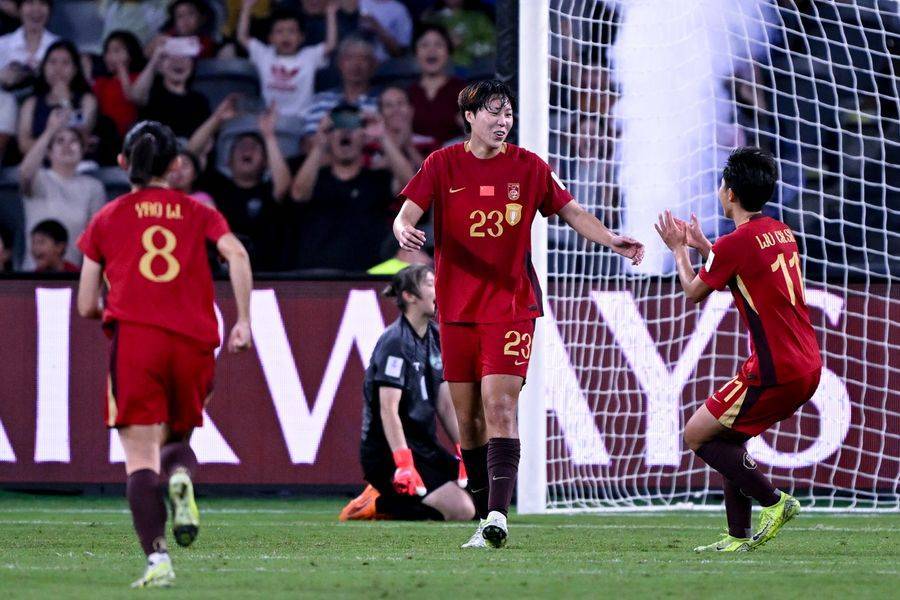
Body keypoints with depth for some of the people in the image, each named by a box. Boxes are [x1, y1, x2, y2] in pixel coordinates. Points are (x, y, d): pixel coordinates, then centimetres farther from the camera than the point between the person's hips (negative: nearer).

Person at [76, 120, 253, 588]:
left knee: (141, 457, -4)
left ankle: (157, 559, -25)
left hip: (133, 339, -2)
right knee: (175, 439, 21)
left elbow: (87, 306, 15)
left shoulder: (106, 220, 15)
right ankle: (181, 476, -16)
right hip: (194, 343, 2)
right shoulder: (197, 213, 16)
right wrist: (242, 321, -2)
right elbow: (237, 255, -3)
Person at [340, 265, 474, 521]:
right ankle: (378, 505, -7)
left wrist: (463, 451, 6)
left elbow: (444, 404, 13)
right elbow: (388, 409, -23)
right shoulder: (395, 342, -16)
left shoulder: (435, 337, 11)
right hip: (386, 451, -9)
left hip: (423, 444, 9)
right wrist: (403, 464, -30)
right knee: (462, 509, -21)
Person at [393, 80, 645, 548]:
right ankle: (485, 520, 15)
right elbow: (407, 213, -3)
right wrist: (404, 230, -27)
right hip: (456, 309, 2)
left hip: (511, 306, -2)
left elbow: (571, 212, 12)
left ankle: (498, 514, -26)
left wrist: (612, 241, -4)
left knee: (499, 406, -17)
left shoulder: (528, 167, 3)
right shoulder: (442, 165, 3)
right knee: (467, 417, 5)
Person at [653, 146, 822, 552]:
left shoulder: (736, 243, -13)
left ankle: (774, 502, -4)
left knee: (697, 435, 1)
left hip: (774, 370, -9)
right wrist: (703, 247, 35)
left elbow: (694, 291, 3)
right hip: (808, 367, 9)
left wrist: (679, 249, 19)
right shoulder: (782, 233, 12)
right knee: (726, 439, 19)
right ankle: (739, 536, 15)